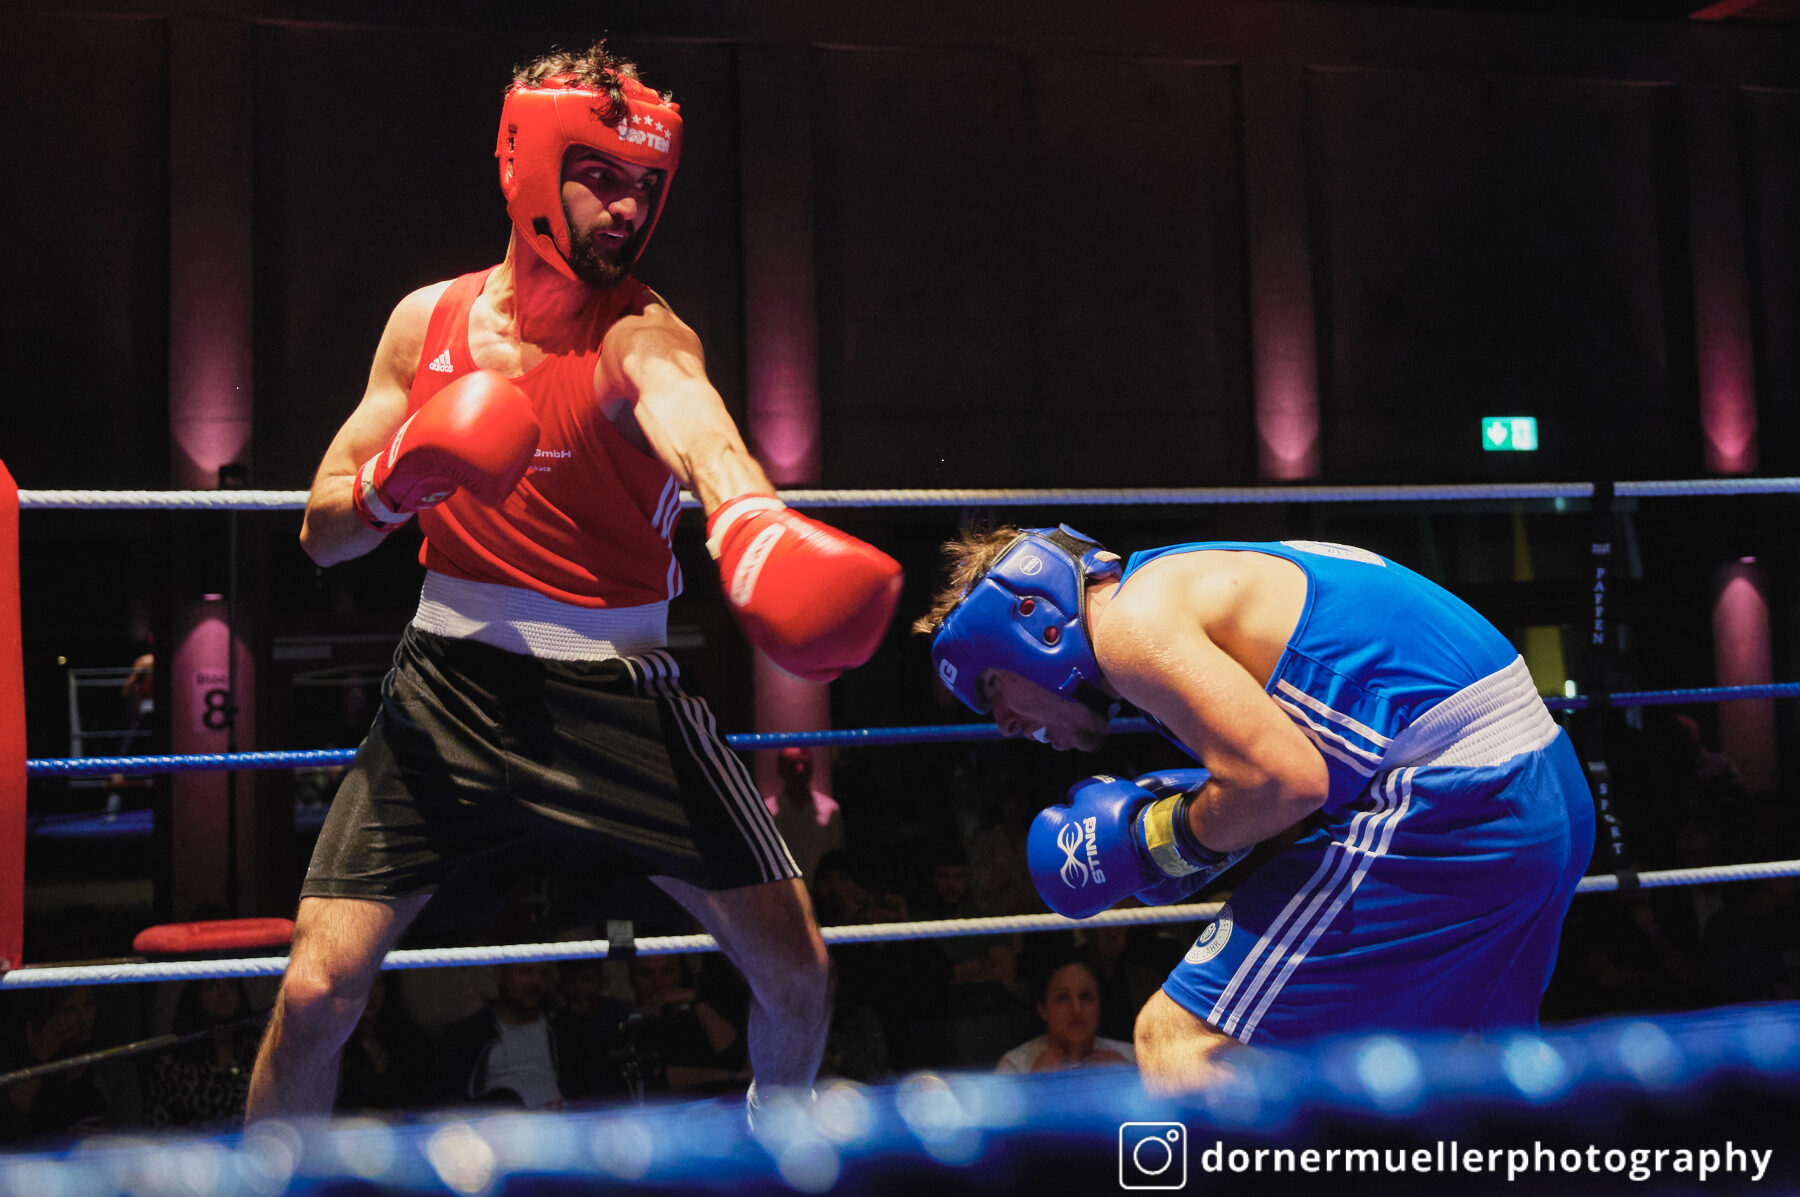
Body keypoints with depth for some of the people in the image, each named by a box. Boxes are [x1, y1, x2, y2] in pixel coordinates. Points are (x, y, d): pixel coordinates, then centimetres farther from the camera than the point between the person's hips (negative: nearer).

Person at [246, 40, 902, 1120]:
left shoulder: (643, 335, -11)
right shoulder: (428, 321, 1)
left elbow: (704, 437, -37)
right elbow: (323, 532, 5)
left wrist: (761, 541, -61)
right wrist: (398, 481, -19)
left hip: (617, 693, -1)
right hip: (450, 682, 2)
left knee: (796, 973, 0)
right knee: (318, 995, -7)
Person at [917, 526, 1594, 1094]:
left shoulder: (1132, 621, -9)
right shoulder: (1196, 582, 21)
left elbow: (1285, 780, -20)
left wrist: (1152, 843, -3)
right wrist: (1181, 801, 15)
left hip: (1446, 806, -10)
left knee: (1178, 1041, -8)